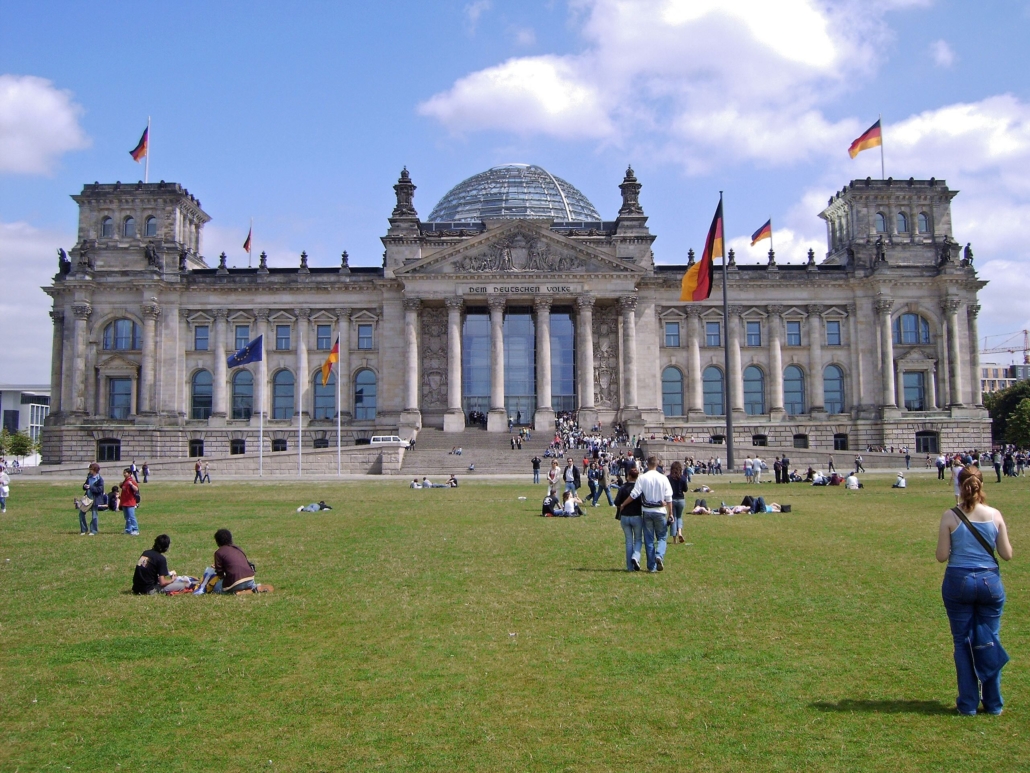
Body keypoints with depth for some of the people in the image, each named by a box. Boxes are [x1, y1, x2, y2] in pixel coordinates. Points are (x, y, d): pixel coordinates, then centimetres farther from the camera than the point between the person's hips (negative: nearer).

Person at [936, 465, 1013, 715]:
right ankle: (993, 703, 20)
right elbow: (1007, 554, 0)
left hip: (958, 582, -2)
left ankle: (968, 703, 14)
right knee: (990, 641, 13)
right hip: (990, 582, 2)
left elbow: (942, 556, -8)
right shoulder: (995, 515, -5)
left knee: (963, 643, 9)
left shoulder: (950, 516, -10)